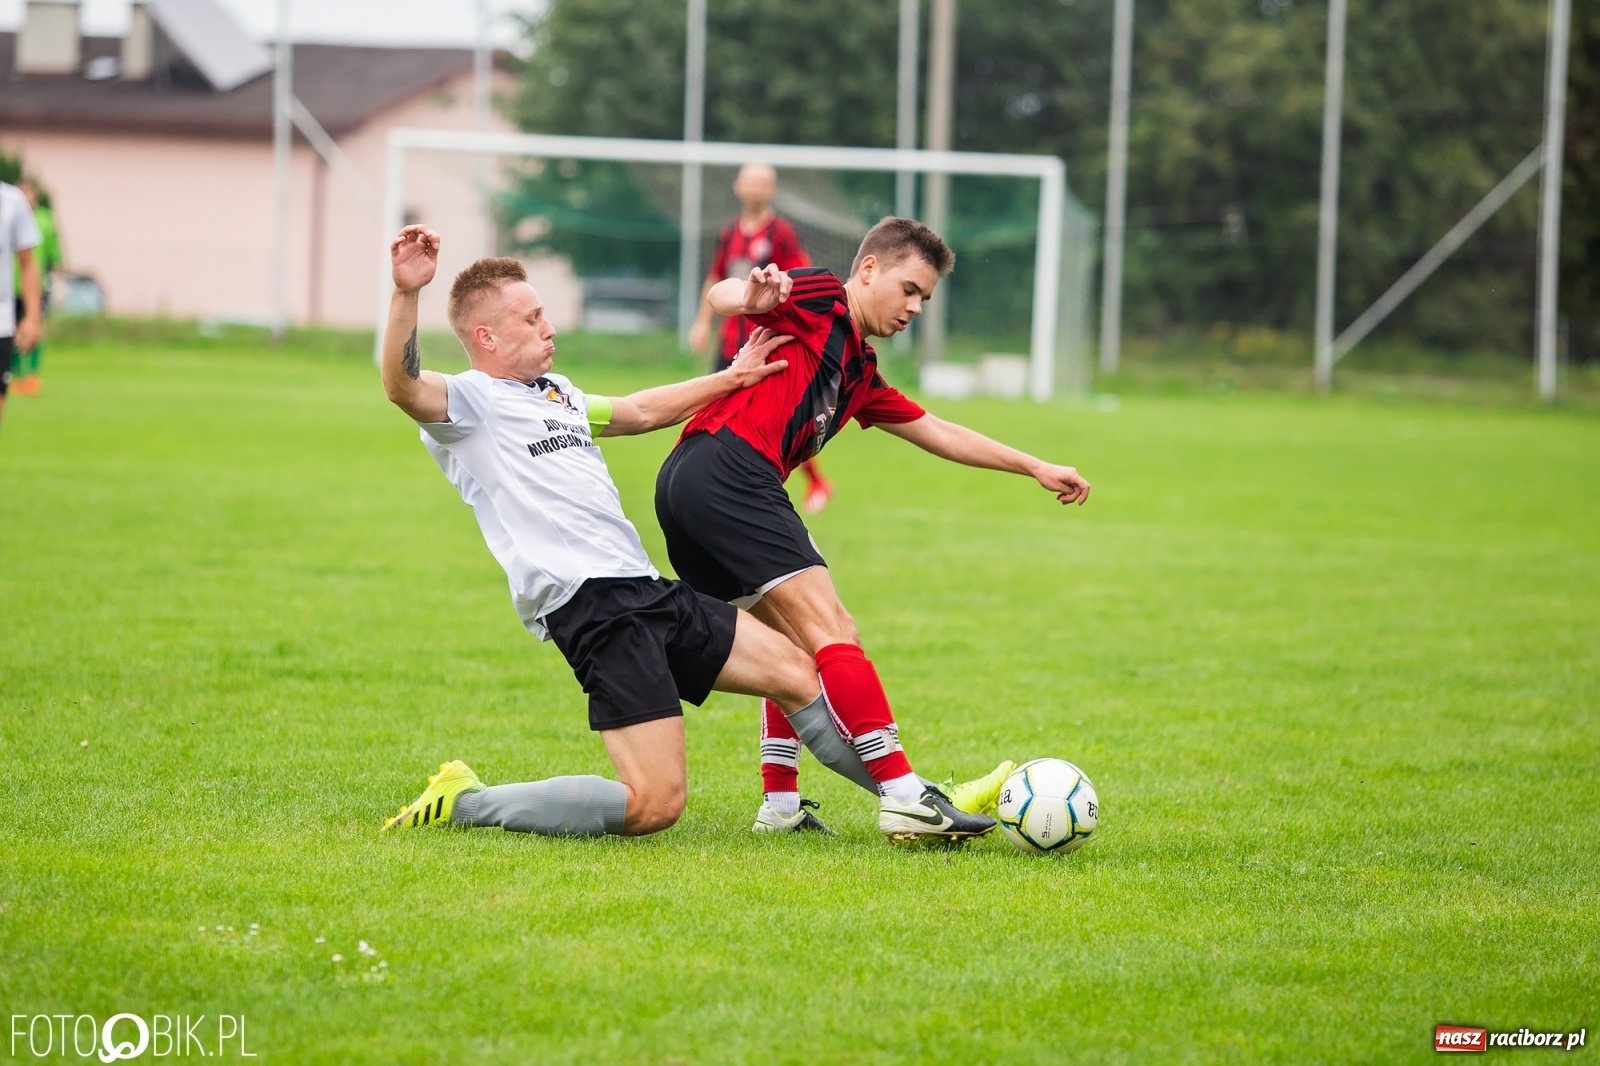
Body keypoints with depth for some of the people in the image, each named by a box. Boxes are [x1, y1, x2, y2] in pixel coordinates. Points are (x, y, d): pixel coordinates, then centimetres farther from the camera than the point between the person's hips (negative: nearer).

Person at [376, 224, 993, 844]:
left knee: (795, 670, 13)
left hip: (647, 590, 9)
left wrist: (731, 379, 40)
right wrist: (406, 295, -41)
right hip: (589, 604, -9)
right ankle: (463, 803, -7)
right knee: (655, 804, -18)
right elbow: (402, 387, -26)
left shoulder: (554, 394, 23)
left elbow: (641, 411, 39)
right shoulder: (470, 401, -4)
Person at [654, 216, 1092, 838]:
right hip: (729, 470, -10)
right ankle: (905, 798, -18)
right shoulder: (820, 301, 6)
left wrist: (1036, 468, 40)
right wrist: (750, 299, -33)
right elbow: (719, 296, -9)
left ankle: (779, 804, 16)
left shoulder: (859, 376, 30)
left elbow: (938, 434, 38)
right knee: (830, 631, -13)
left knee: (797, 648, 18)